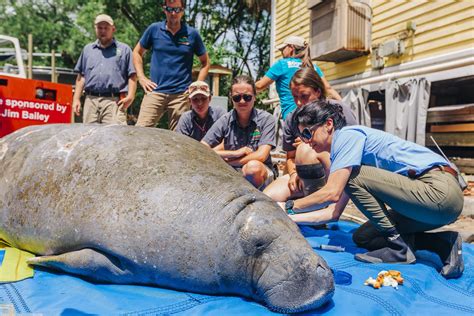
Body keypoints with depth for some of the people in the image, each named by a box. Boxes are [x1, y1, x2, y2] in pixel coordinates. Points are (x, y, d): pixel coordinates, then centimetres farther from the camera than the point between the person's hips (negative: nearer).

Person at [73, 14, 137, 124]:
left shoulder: (124, 49, 13)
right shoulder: (87, 49, 23)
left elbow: (132, 76, 5)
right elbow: (81, 76, 20)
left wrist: (130, 96, -9)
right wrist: (76, 99, 12)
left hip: (114, 102, -3)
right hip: (91, 100, 4)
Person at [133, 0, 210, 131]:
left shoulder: (192, 34, 5)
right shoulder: (154, 29, 6)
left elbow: (205, 62, 13)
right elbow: (137, 52, 17)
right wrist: (141, 78, 5)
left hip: (181, 94, 0)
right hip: (155, 91, 1)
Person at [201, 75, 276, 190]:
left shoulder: (266, 119, -7)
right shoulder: (225, 121, -2)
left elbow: (261, 155, -17)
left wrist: (228, 162, -10)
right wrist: (235, 153, -13)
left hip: (260, 175, -2)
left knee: (253, 166, -36)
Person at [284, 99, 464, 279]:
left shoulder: (348, 135, -11)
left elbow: (332, 193, -22)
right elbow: (334, 213, 13)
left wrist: (289, 207, -10)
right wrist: (290, 218, 11)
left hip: (439, 191, -10)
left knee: (352, 176, -17)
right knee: (362, 238, 13)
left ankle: (398, 248, -7)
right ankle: (442, 243, 8)